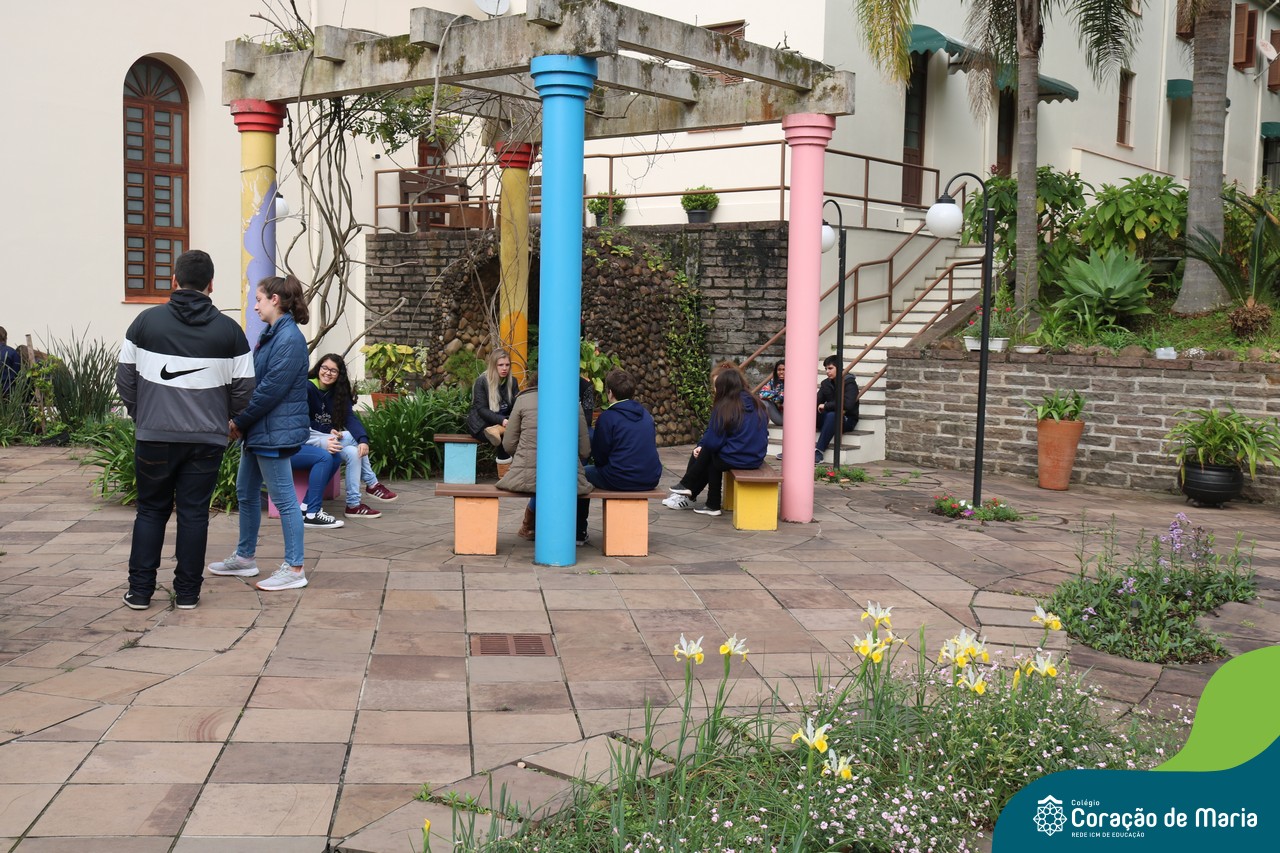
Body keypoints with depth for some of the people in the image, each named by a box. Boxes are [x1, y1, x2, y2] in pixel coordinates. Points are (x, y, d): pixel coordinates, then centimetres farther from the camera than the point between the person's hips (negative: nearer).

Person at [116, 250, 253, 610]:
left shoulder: (146, 321, -1)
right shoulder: (229, 330, -1)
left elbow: (125, 380, 4)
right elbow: (244, 390, 1)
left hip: (154, 436, 0)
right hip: (207, 438, 0)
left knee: (151, 510, 13)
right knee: (194, 513, 8)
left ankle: (140, 590, 14)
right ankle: (187, 592, 12)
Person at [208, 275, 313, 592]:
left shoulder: (289, 339, -18)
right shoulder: (272, 335, 14)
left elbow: (271, 389, -21)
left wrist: (240, 421, -12)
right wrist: (239, 421, 4)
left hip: (275, 433, -11)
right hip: (258, 431, 11)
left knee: (283, 499, -3)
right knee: (246, 492, 19)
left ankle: (294, 568, 4)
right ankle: (245, 557, 32)